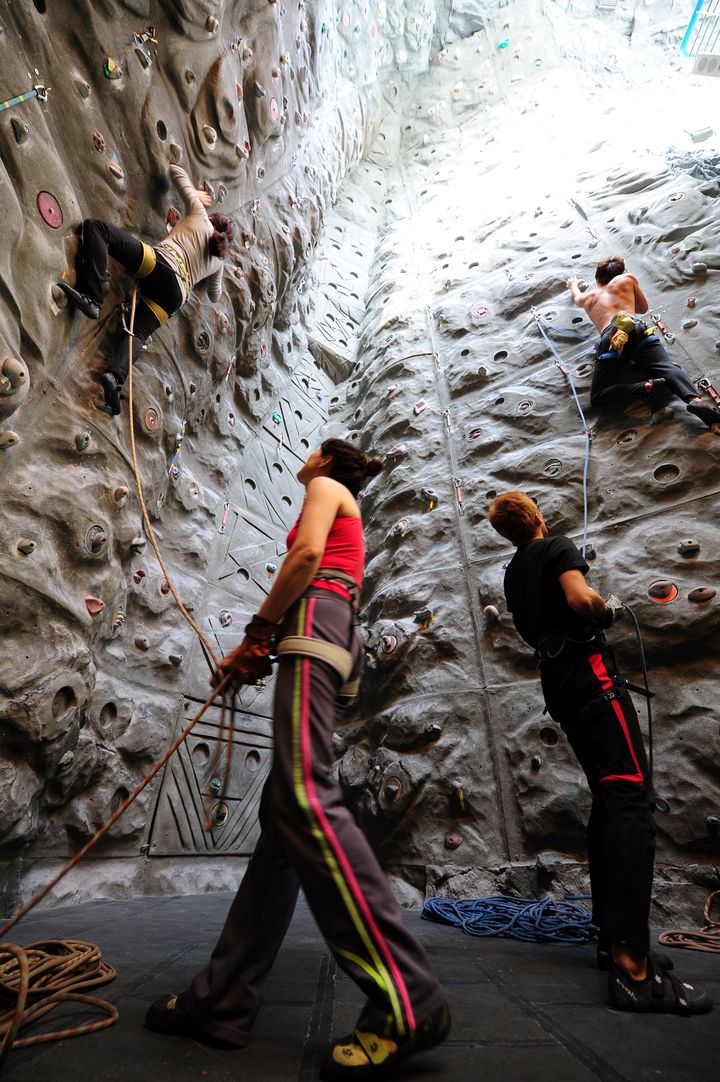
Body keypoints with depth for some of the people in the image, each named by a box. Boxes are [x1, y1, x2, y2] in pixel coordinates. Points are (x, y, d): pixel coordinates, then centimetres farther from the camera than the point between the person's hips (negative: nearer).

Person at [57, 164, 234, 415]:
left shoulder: (199, 213, 25)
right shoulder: (218, 261, 32)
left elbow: (176, 171, 34)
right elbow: (214, 296, 43)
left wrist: (193, 193, 53)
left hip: (159, 263, -4)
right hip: (175, 295, 4)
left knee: (94, 226, 1)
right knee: (136, 333, -4)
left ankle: (93, 295, -22)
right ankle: (115, 376, -35)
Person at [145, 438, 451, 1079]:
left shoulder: (325, 486, 12)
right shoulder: (347, 519, 37)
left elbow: (306, 553, -9)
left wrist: (256, 633, -6)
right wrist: (263, 651, 17)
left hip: (317, 619, -10)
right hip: (337, 634, 10)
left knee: (303, 794, -24)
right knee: (282, 809, 2)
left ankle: (406, 1002, -24)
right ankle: (224, 999, 6)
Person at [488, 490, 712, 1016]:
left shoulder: (513, 574, 19)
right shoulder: (557, 546, -4)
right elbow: (580, 598, -21)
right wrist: (606, 605, 0)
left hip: (559, 683, 9)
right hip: (589, 671, -8)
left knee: (609, 803, 13)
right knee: (632, 800, -14)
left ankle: (612, 936, 17)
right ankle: (633, 967, -21)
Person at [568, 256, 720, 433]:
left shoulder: (587, 297, 35)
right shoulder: (627, 279, 31)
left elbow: (576, 297, 61)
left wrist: (573, 284, 82)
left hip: (610, 337, -1)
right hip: (638, 329, 1)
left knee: (597, 396, -1)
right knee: (668, 367, -10)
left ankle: (647, 387, -25)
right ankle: (696, 400, -41)